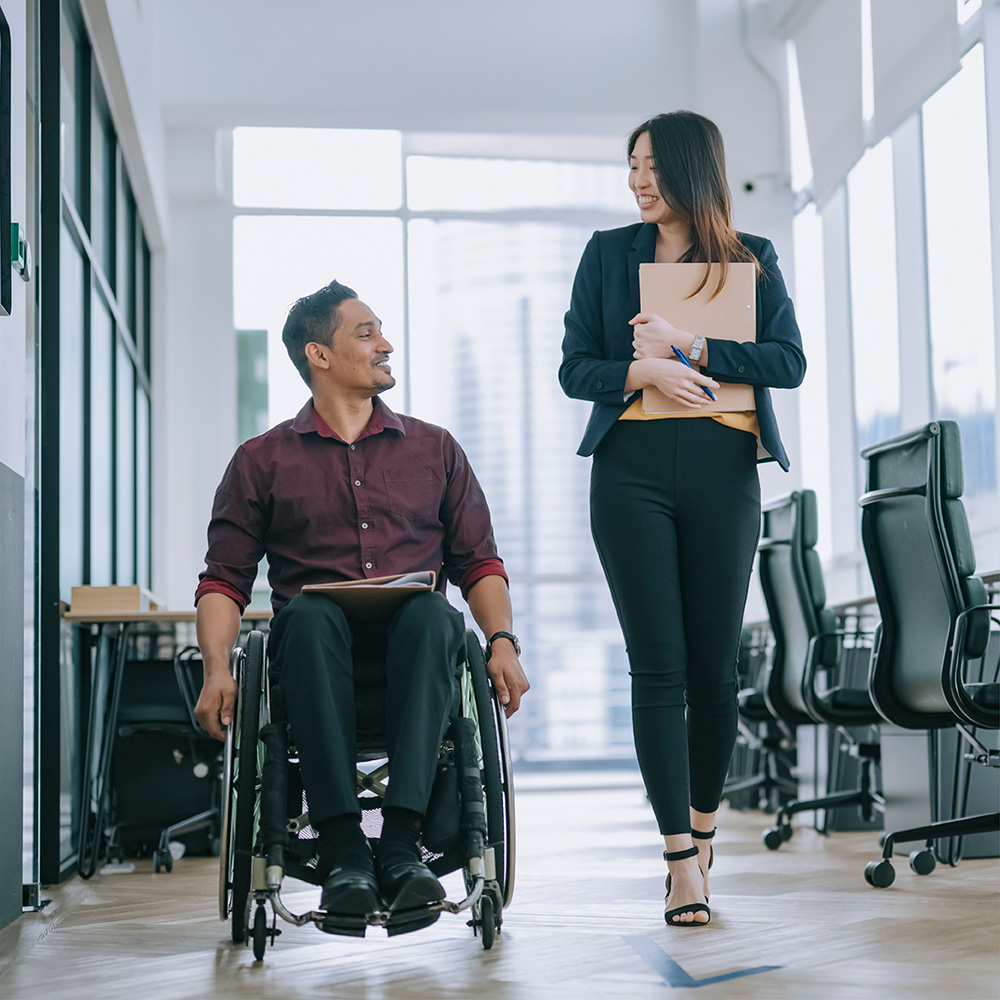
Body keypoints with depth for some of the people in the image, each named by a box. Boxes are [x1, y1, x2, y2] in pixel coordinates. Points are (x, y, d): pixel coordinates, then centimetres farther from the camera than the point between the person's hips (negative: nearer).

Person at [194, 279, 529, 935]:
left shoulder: (434, 449, 22)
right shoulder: (263, 460, 17)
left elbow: (479, 563, 16)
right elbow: (224, 580, 10)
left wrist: (502, 641, -5)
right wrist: (217, 669, -9)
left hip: (411, 646, 1)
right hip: (318, 652, -1)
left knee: (433, 614, -35)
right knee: (308, 612, -37)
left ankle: (401, 842, -43)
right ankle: (344, 850, -41)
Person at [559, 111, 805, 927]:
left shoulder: (752, 259, 9)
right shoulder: (609, 253, 10)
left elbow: (790, 363, -2)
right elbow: (575, 369, 6)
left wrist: (688, 348, -12)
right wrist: (644, 372, -13)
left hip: (721, 470, 0)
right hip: (631, 469, 0)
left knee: (716, 664, 4)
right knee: (658, 664, -5)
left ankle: (702, 821, 25)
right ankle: (681, 857, -3)